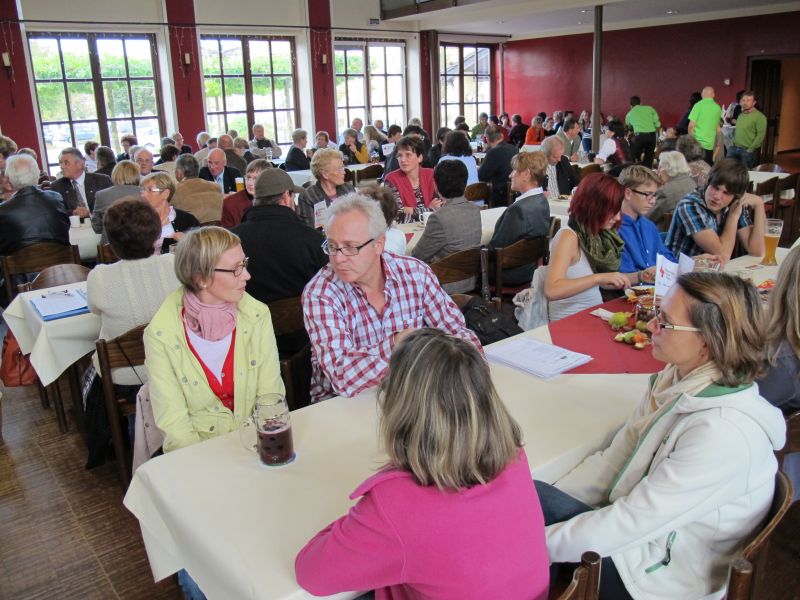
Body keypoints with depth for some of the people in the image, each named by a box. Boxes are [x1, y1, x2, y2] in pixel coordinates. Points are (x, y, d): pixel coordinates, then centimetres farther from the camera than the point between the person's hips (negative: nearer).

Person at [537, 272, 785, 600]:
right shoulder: (676, 379, -3)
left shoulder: (723, 433, -29)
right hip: (637, 527, 7)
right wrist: (546, 501, -4)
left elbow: (632, 522, -27)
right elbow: (616, 458, 2)